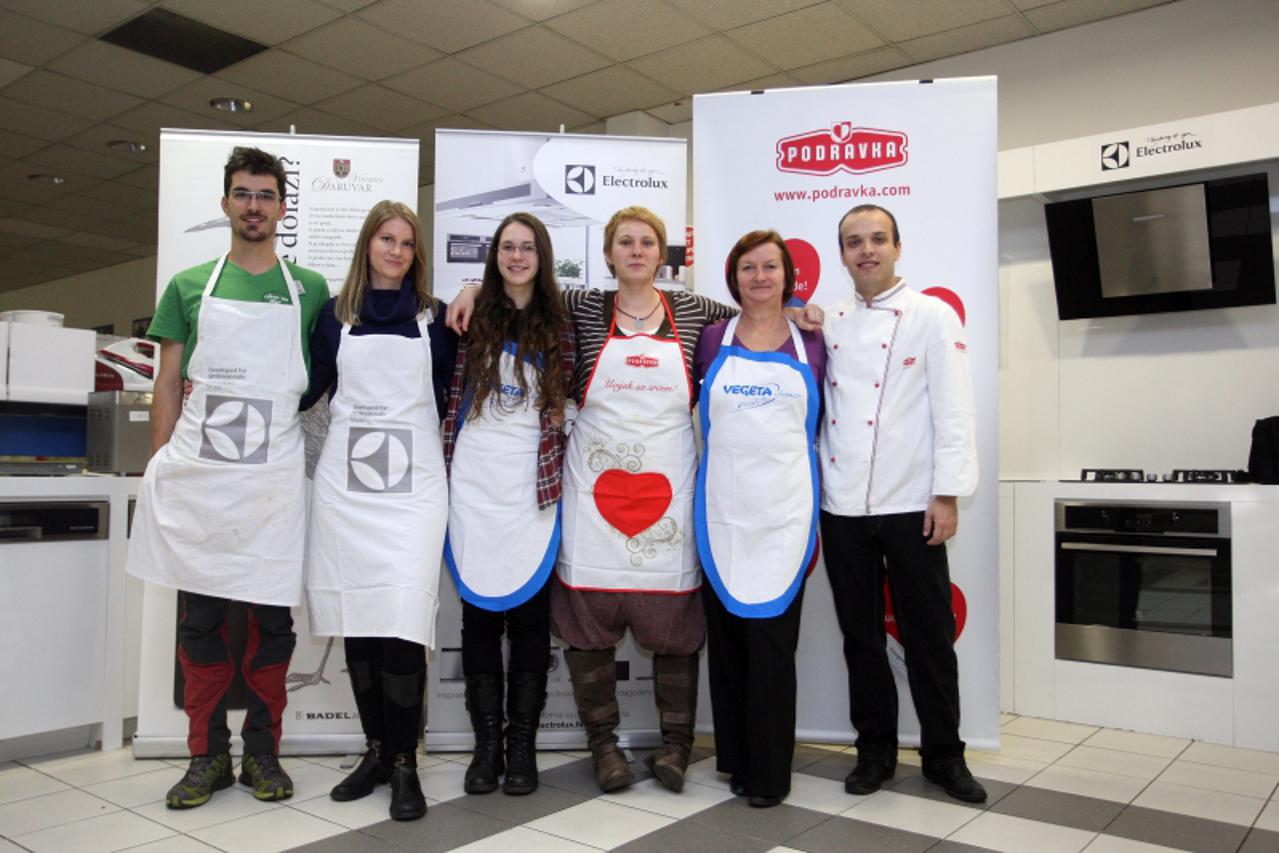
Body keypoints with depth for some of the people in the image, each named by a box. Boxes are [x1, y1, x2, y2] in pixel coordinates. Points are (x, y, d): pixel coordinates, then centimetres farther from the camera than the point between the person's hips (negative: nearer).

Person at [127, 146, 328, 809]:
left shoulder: (309, 290, 9)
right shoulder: (190, 286, 10)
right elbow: (168, 384, 11)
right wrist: (159, 469, 4)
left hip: (274, 480, 0)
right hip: (196, 476, 1)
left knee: (272, 620, 5)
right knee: (200, 619, 6)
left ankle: (262, 751, 20)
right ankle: (207, 755, 19)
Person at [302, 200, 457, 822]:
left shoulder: (434, 318, 10)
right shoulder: (335, 315, 13)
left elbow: (451, 395, 14)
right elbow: (306, 389, 13)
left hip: (412, 483, -2)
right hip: (345, 482, 2)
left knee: (401, 620, -11)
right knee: (356, 620, 5)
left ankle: (404, 762, 1)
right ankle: (375, 750, 20)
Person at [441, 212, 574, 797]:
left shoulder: (559, 328, 6)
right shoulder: (474, 322, 6)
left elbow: (562, 412, 7)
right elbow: (453, 402, 7)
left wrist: (556, 474, -1)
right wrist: (446, 473, 3)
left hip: (532, 490, 0)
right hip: (473, 488, 1)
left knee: (530, 616, 4)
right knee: (479, 613, 6)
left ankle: (522, 746, 16)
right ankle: (486, 745, 17)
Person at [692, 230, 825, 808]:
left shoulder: (810, 344, 8)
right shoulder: (712, 339, 7)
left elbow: (823, 429, 13)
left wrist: (821, 507, 10)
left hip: (784, 511, 0)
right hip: (722, 510, 1)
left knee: (772, 637, -2)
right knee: (727, 634, 6)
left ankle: (770, 772, 12)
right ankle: (736, 759, 22)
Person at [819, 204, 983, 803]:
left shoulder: (933, 316, -2)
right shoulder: (830, 324, 10)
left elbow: (953, 411, -7)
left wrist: (947, 494, -13)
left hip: (910, 506, -3)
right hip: (842, 506, 4)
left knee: (929, 637, 6)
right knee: (860, 636, 11)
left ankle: (944, 754, 23)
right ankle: (875, 749, 25)